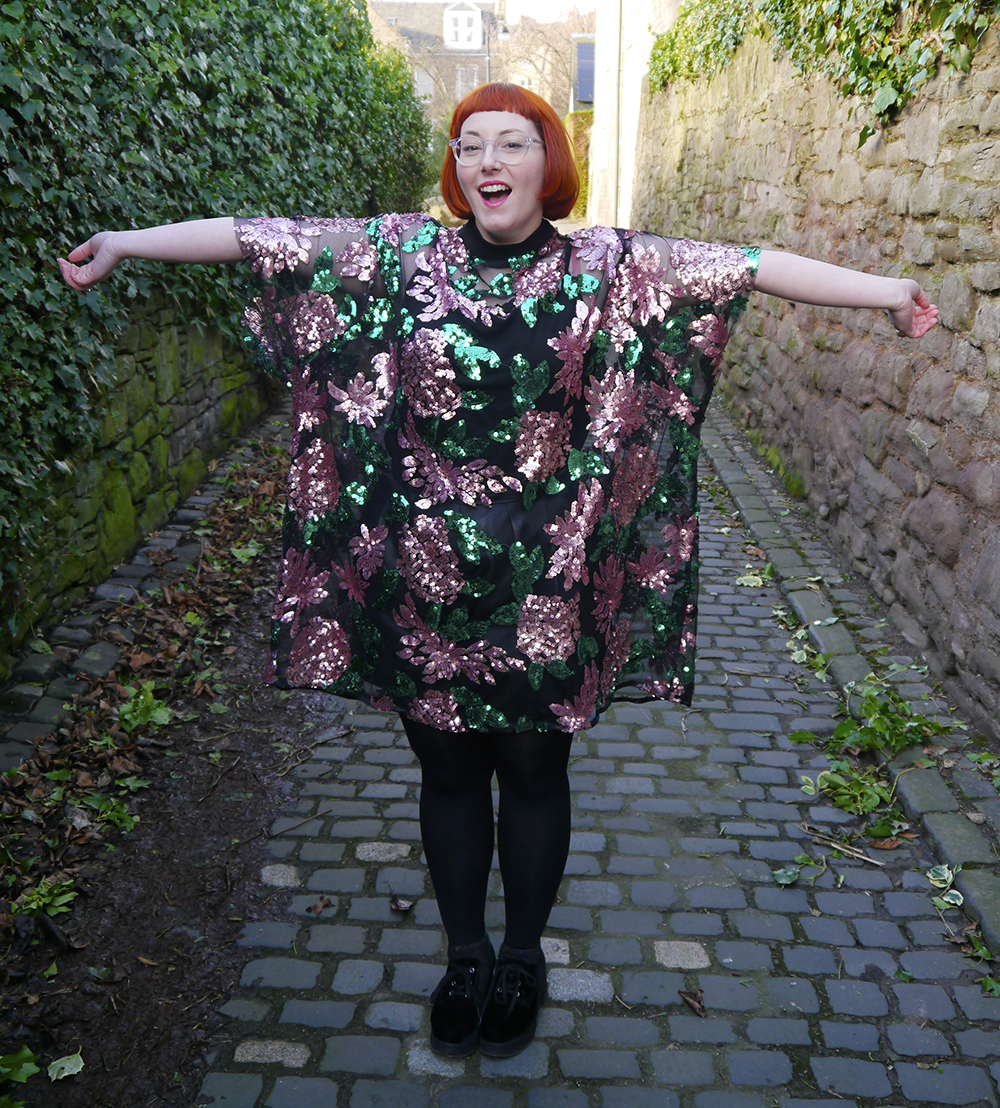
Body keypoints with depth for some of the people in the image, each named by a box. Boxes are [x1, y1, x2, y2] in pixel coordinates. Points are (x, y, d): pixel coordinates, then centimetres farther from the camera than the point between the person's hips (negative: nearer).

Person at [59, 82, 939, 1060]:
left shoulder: (610, 267, -1)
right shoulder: (401, 254, 1)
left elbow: (748, 265, -3)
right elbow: (258, 237, 4)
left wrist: (886, 291, -6)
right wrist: (124, 243, 7)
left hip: (545, 585, -1)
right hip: (424, 578, 1)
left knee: (533, 768, 14)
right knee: (446, 769, 15)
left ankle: (522, 959, 38)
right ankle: (465, 958, 38)